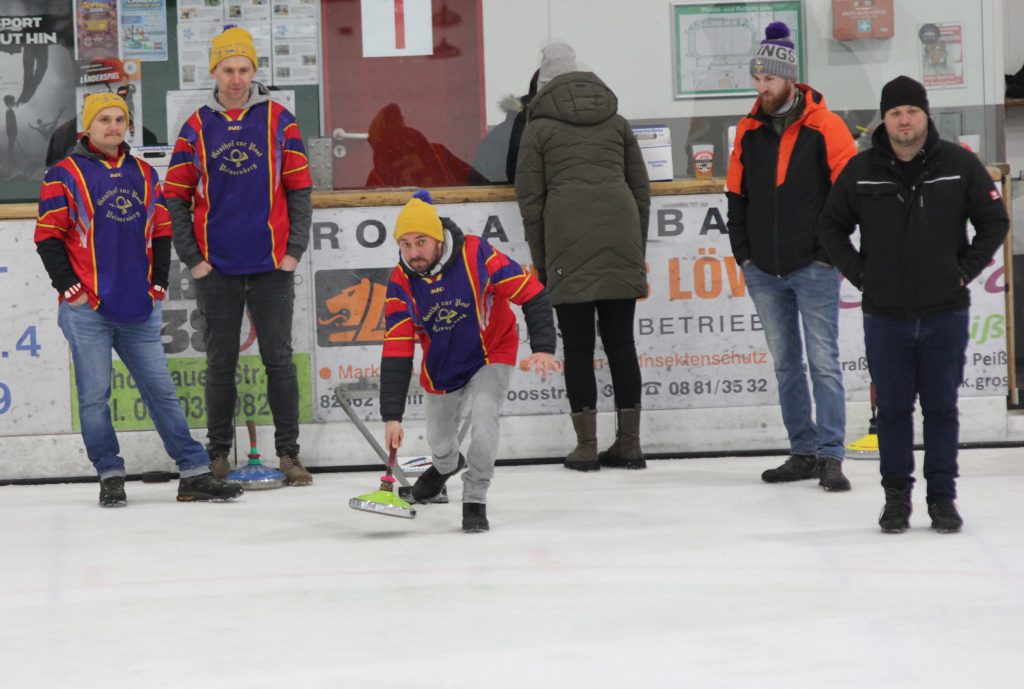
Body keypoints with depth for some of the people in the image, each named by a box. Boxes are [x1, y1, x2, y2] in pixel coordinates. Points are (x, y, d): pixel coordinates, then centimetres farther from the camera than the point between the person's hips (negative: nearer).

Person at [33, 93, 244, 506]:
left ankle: (194, 473, 6)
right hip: (87, 309, -4)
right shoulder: (64, 176, 0)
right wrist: (70, 288, -8)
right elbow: (48, 237, -2)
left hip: (139, 309, 4)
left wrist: (158, 283, 8)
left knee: (161, 390, 4)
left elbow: (161, 232, 18)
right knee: (94, 395, -1)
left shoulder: (145, 175, 14)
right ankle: (110, 477, 8)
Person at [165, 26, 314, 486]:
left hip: (272, 266, -1)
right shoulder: (196, 128, 3)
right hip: (217, 269, 1)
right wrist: (191, 258, -1)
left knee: (279, 360, 2)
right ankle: (217, 456, 15)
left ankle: (289, 453, 9)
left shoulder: (279, 121, 1)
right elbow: (176, 196, 5)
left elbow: (299, 190, 3)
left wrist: (294, 250, -4)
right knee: (220, 363, 7)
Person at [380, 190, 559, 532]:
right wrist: (392, 416, -24)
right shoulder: (401, 283, -20)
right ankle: (446, 465, 57)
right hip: (441, 366, 3)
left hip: (491, 354, -3)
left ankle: (475, 501, -11)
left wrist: (543, 348, -33)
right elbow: (396, 353, -19)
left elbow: (532, 293, -23)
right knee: (439, 439, 18)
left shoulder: (477, 255, -30)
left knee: (484, 415, -27)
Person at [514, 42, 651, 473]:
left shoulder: (540, 127, 9)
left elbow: (531, 197, 6)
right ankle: (629, 445, 9)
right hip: (620, 239, 3)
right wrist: (638, 251, 22)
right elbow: (640, 187, 18)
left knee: (577, 344, 2)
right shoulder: (615, 121, 19)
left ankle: (586, 447, 1)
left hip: (569, 246, -3)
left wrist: (541, 260, 11)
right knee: (620, 340, 7)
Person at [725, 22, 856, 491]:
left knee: (823, 361, -6)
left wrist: (831, 250, -8)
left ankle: (830, 457, -5)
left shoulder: (823, 127, -7)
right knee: (786, 364, 10)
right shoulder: (748, 131, 8)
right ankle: (803, 453, 17)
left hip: (813, 268, -5)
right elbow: (737, 195, 14)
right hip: (763, 271, 5)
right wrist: (743, 253, 7)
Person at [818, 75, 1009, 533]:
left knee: (941, 408, 5)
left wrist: (965, 271, -1)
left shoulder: (959, 165, -2)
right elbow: (831, 226, 10)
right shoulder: (861, 170, 0)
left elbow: (994, 221, 5)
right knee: (892, 409, 5)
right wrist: (860, 273, 2)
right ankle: (896, 497, 16)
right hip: (884, 315, 1)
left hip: (945, 312, -1)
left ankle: (943, 498, 13)